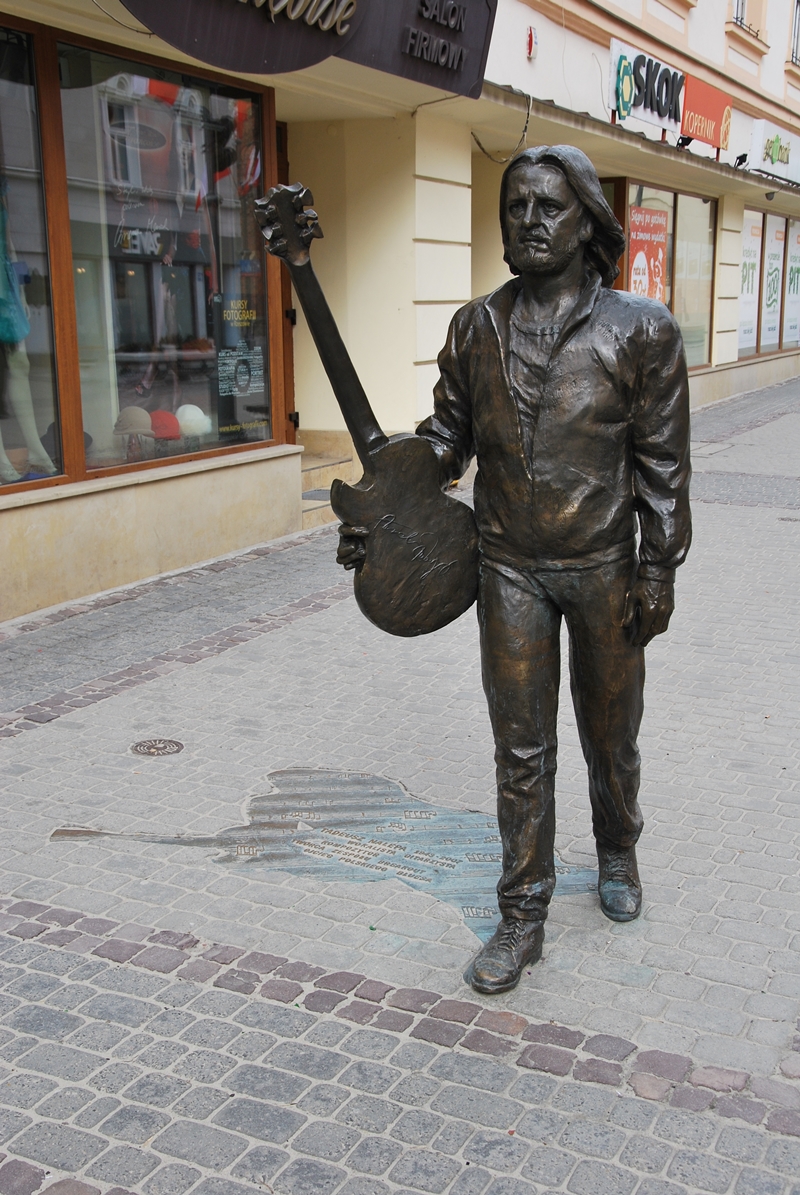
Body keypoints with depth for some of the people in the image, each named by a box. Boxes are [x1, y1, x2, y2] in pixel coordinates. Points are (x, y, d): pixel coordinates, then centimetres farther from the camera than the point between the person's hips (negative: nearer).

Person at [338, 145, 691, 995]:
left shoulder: (639, 330, -7)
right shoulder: (475, 328, 1)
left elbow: (662, 462, -5)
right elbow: (445, 438, 6)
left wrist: (658, 573, -6)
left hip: (604, 570, -1)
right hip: (510, 569, 2)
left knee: (610, 735, 16)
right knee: (521, 750, 6)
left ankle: (617, 853, 45)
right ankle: (523, 917, 19)